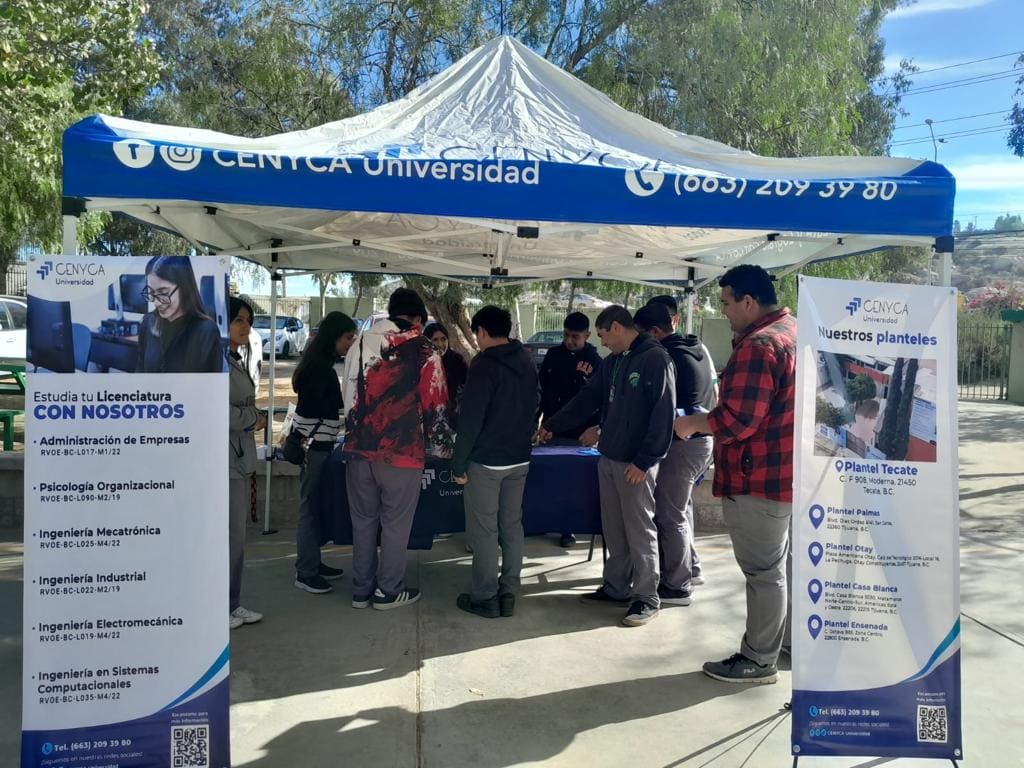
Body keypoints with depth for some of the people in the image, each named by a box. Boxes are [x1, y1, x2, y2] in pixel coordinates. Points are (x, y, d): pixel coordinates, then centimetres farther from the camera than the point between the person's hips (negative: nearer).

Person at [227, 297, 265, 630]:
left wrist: (254, 418, 7)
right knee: (228, 537, -4)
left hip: (241, 459, 10)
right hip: (224, 462, -10)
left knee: (236, 537, 14)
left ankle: (232, 605, 24)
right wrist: (253, 418, -9)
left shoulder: (236, 361, 18)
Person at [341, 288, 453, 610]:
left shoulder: (361, 343, 6)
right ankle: (388, 591, 19)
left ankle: (361, 590, 25)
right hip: (402, 451, -4)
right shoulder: (424, 351, -6)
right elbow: (435, 405, -3)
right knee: (396, 522, 9)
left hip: (360, 447, 4)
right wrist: (441, 445, 12)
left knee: (363, 519, 16)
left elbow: (348, 394, 12)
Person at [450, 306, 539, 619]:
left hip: (486, 460, -7)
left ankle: (485, 598, 9)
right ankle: (508, 594, 18)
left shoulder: (485, 364, -15)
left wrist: (459, 464, -12)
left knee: (483, 531, 2)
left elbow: (471, 419, -17)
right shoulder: (528, 362, 9)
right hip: (519, 458, 7)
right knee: (512, 526, 12)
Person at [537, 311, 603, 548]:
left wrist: (594, 428, -13)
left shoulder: (595, 361, -4)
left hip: (579, 435, -3)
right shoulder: (553, 355, 5)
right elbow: (541, 389, 11)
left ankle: (567, 529, 14)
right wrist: (536, 419, 6)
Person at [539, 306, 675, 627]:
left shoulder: (655, 359, -13)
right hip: (608, 458, 8)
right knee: (614, 529, 14)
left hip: (636, 464, -7)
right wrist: (552, 426, 22)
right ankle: (616, 588, 27)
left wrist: (644, 461, -18)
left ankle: (646, 598, 14)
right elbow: (587, 399, 21)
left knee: (640, 531, 2)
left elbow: (663, 414, -18)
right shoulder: (612, 362, 13)